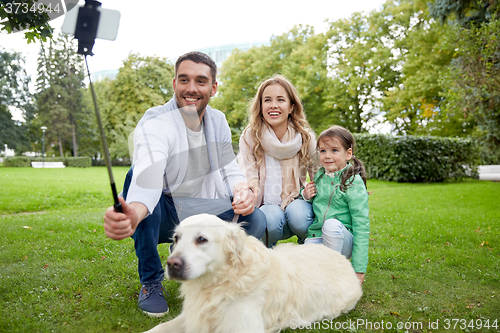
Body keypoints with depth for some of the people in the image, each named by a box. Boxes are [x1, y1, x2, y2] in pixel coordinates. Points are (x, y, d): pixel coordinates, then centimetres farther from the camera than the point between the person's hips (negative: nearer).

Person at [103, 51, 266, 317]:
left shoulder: (218, 121, -1)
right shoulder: (154, 124, -21)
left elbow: (229, 171, 2)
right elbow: (148, 180, -39)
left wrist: (243, 190, -23)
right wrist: (134, 214, -62)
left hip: (201, 214, 4)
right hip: (159, 217, -4)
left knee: (255, 220, -19)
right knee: (136, 173, -34)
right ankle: (150, 281, -14)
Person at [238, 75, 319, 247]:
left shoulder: (305, 137, -5)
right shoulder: (250, 137, -8)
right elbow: (248, 178, -10)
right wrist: (248, 187, -35)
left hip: (296, 202, 1)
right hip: (266, 206, -1)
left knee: (297, 214, -32)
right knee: (271, 217, -34)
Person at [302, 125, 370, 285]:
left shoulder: (354, 183, -11)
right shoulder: (320, 176, 5)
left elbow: (361, 225, -13)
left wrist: (359, 269, -16)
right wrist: (305, 196, -2)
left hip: (343, 240, -3)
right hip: (316, 237, 4)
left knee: (332, 224, -36)